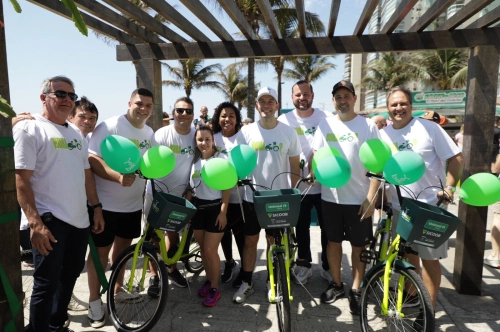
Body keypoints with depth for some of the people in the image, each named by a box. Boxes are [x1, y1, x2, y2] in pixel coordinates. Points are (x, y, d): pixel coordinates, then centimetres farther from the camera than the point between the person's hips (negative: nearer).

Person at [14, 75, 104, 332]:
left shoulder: (77, 134, 14)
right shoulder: (28, 129, -7)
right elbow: (21, 180, -14)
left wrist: (96, 207, 13)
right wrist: (35, 222, -21)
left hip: (79, 219, 7)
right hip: (49, 220, -7)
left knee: (70, 274, 19)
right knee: (47, 284, 1)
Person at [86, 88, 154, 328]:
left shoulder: (149, 133, 6)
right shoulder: (109, 126, -15)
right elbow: (92, 160, -22)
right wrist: (118, 177, -35)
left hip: (133, 204, 6)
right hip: (105, 204, -6)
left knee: (122, 247, 20)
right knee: (101, 251, 7)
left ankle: (118, 290, 39)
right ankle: (94, 300, 24)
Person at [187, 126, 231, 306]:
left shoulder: (221, 159, -10)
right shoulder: (195, 160, 7)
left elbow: (227, 187, -11)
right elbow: (190, 187, 12)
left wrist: (223, 212, -15)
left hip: (215, 208, -5)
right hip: (198, 208, 6)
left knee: (210, 250, -3)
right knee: (203, 249, 13)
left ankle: (215, 288, 14)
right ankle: (209, 280, 32)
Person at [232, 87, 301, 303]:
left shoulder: (288, 132, -2)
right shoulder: (246, 132, -3)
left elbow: (295, 166, 2)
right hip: (252, 197, 0)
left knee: (274, 241, 13)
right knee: (250, 240, 10)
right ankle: (246, 283, 26)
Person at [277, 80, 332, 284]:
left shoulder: (327, 119, -2)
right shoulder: (284, 120, -1)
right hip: (298, 185, 0)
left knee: (328, 227, 10)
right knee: (301, 227, 14)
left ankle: (328, 266, 30)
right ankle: (304, 264, 33)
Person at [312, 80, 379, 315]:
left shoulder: (368, 125, -3)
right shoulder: (325, 125, 5)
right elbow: (315, 155, 9)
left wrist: (371, 198, -12)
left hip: (359, 199, -2)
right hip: (330, 197, 3)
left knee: (359, 246, 9)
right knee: (333, 242, 15)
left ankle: (356, 290, 27)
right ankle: (336, 284, 33)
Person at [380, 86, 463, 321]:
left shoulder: (429, 127, -8)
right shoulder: (383, 134, 3)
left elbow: (456, 158, -5)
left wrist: (449, 187, -13)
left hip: (430, 205, -4)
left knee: (429, 258, 4)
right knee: (407, 254, 16)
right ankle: (410, 296, 34)